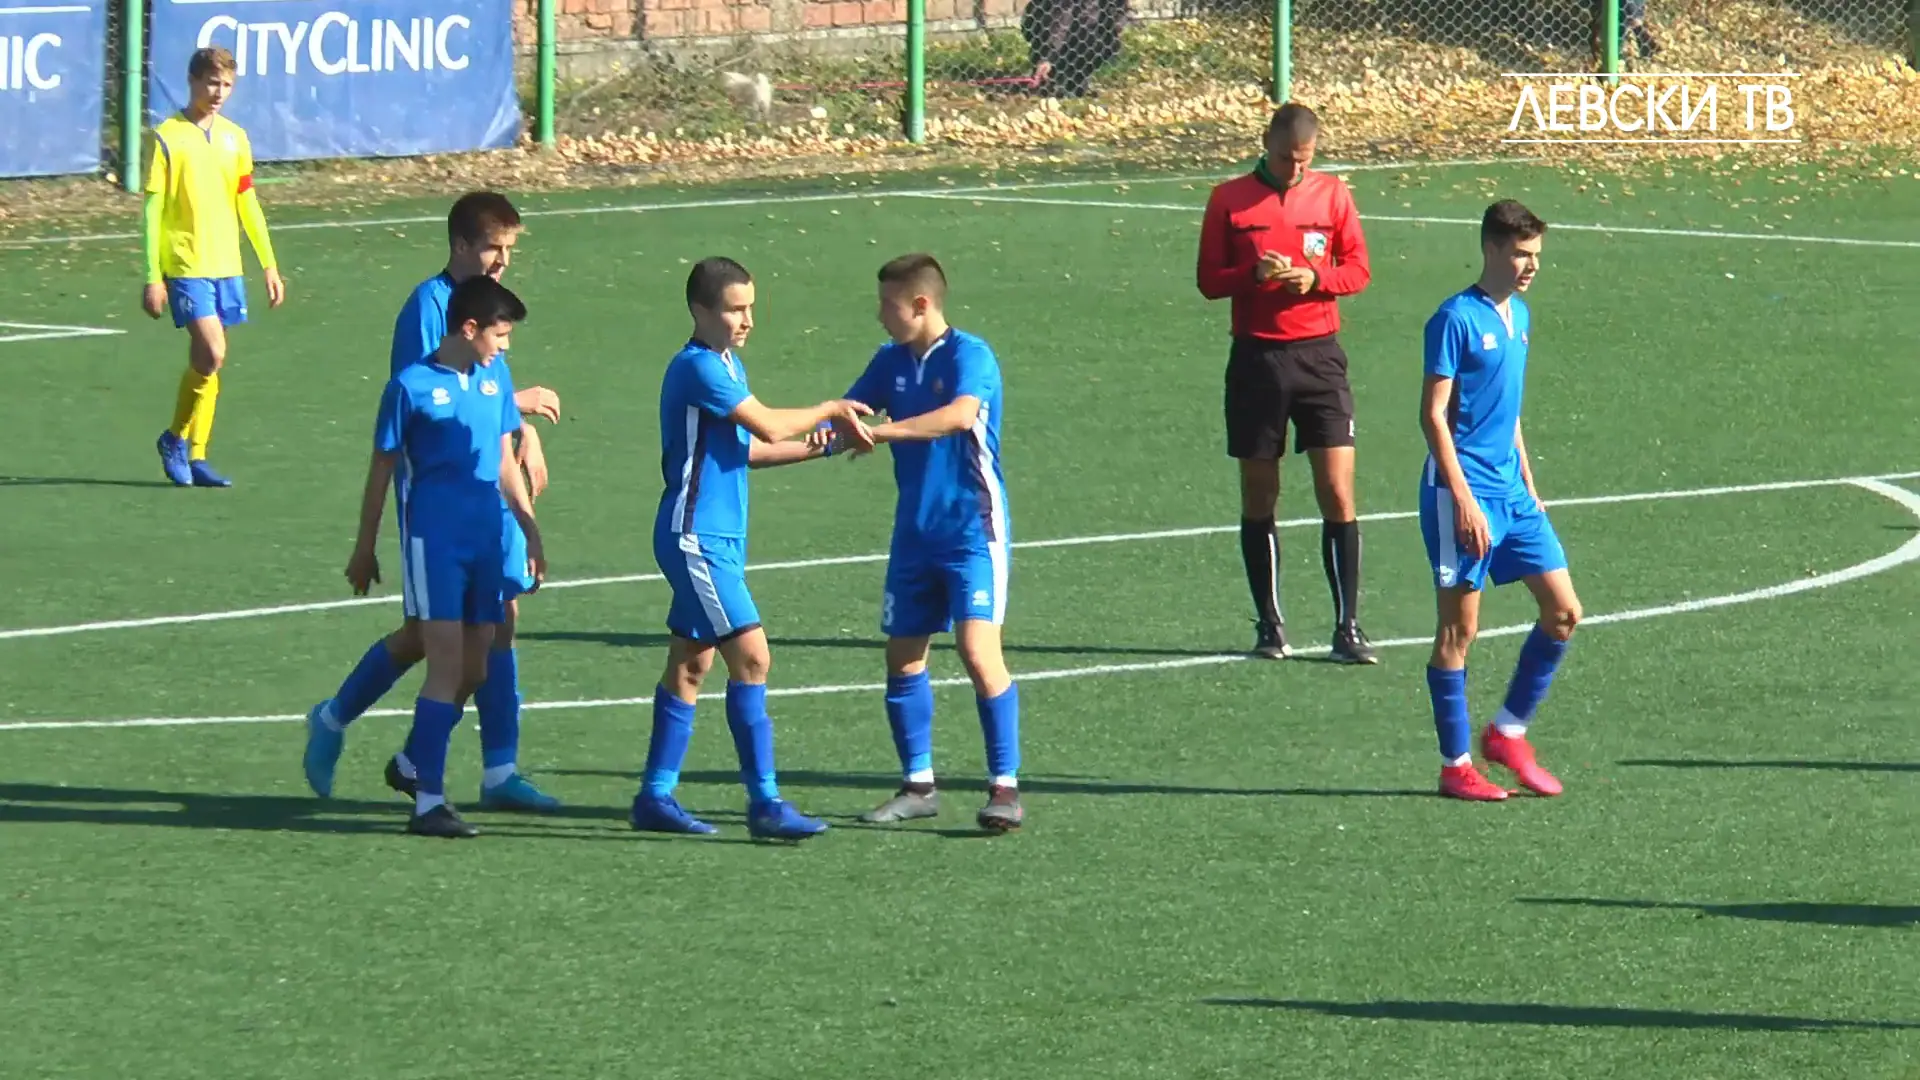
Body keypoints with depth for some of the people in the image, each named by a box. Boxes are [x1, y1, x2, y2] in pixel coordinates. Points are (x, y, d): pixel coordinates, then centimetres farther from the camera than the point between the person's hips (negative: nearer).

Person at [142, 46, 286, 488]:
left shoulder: (234, 137, 10)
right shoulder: (167, 138, -7)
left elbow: (248, 204, 17)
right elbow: (152, 210, -7)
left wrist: (269, 265, 14)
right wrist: (153, 277, -10)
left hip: (226, 265, 6)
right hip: (186, 264, -6)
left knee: (208, 360, 7)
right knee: (211, 353, -15)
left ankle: (195, 456, 15)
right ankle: (176, 439, 4)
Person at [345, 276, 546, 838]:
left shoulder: (495, 377, 9)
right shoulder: (412, 386, -8)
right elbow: (382, 469, -1)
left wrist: (530, 530, 18)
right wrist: (365, 548, 3)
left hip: (487, 537, 6)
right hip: (434, 539, -6)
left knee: (474, 670, 10)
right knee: (448, 665, -12)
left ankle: (414, 762, 31)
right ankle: (428, 800, -10)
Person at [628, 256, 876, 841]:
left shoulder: (727, 366, 15)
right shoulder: (697, 368, -16)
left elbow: (747, 448, 19)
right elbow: (769, 425, -19)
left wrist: (822, 444, 10)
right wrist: (830, 410, -3)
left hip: (718, 540, 10)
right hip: (695, 536, -10)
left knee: (690, 663, 12)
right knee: (750, 656, -13)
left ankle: (655, 796, 17)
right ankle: (765, 803, -13)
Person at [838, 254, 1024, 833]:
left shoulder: (969, 355, -14)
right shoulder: (891, 362, 7)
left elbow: (961, 414, -33)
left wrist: (882, 431, -37)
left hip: (972, 531, -7)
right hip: (914, 536, 7)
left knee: (978, 650, -16)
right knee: (903, 656, 8)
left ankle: (1005, 788, -10)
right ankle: (918, 785, 21)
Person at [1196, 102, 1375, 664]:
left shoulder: (1332, 194, 5)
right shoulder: (1229, 200, 2)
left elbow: (1358, 269, 6)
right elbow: (1209, 280, 2)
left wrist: (1315, 277, -13)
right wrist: (1254, 273, -17)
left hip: (1319, 354, 0)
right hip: (1256, 359, 0)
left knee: (1338, 494, -7)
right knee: (1259, 497, 5)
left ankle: (1348, 628, -3)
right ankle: (1269, 626, 15)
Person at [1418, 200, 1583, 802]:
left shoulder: (1519, 316, 12)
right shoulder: (1457, 319, -11)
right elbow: (1434, 414, -14)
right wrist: (1465, 501, -19)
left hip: (1511, 492, 8)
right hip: (1462, 492, -8)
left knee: (1563, 612, 3)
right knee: (1459, 628, -2)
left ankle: (1508, 733, 16)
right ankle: (1455, 764, 6)